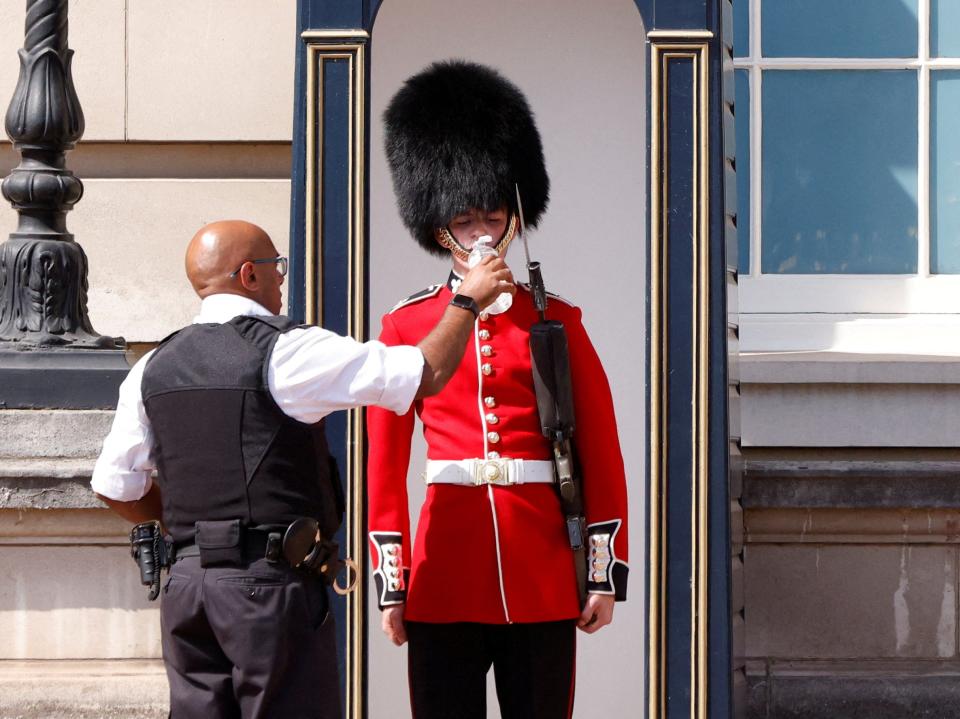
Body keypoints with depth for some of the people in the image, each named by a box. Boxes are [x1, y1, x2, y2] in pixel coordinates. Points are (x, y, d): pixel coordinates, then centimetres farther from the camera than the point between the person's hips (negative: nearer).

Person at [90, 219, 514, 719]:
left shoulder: (153, 369, 9)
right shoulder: (284, 352, -9)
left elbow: (114, 488, 13)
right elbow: (426, 374, -9)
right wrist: (468, 301, 7)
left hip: (186, 584, 6)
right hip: (272, 584, -6)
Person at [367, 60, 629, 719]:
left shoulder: (556, 322, 6)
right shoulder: (406, 327, 5)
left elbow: (602, 454, 6)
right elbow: (385, 467, 6)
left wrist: (605, 574, 1)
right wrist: (391, 584, 2)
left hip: (544, 581, 0)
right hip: (445, 582, 0)